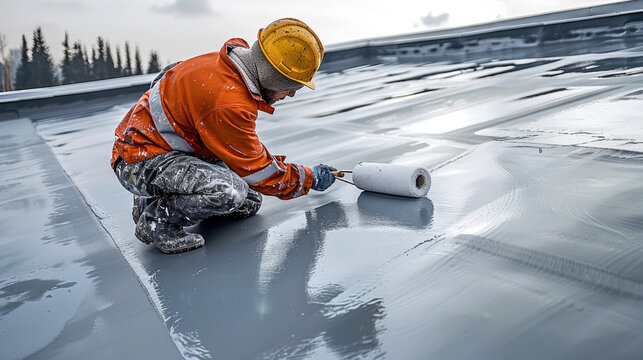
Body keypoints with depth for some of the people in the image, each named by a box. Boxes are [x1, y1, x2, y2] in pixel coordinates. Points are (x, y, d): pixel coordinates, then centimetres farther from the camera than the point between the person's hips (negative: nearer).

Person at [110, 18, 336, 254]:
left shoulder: (228, 65, -2)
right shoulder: (228, 102, -30)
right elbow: (257, 172, -18)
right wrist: (310, 179, -5)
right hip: (140, 163, -10)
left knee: (248, 204, 6)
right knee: (229, 190, -33)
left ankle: (157, 198, 13)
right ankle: (155, 220, -9)